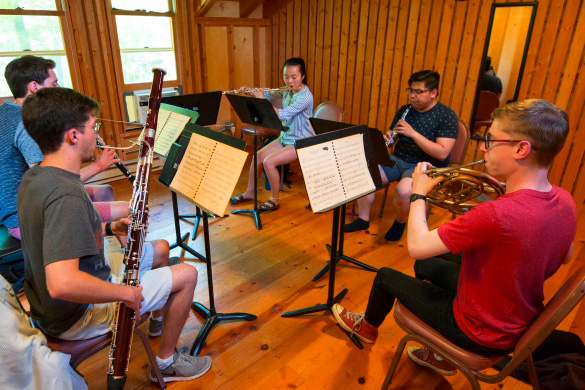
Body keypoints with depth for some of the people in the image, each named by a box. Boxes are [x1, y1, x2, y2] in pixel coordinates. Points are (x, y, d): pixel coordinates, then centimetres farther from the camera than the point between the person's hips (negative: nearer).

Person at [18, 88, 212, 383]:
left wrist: (109, 228, 4)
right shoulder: (66, 195, -33)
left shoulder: (33, 178, -1)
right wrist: (127, 293, -27)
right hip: (75, 316, -9)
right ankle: (167, 364, 14)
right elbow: (62, 285, -42)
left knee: (160, 249, 20)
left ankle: (159, 319, 44)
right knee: (187, 274, -6)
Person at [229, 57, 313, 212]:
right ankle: (250, 192, 20)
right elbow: (269, 96, 16)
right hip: (285, 137, 8)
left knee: (269, 162, -22)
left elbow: (283, 115, -31)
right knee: (256, 157, 0)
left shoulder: (306, 96, -22)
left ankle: (275, 199, -2)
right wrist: (250, 91, -1)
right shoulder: (287, 91, 2)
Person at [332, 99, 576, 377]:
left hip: (481, 335, -7)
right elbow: (565, 255, 9)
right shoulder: (564, 201, -11)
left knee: (386, 276, 10)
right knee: (424, 266, 25)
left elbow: (416, 246, -29)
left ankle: (367, 327, 44)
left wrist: (419, 194, -12)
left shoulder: (497, 215, -38)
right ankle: (442, 356, 37)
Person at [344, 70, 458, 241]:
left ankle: (400, 223, -2)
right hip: (397, 159, 6)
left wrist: (413, 133, -25)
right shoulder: (404, 110, 10)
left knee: (403, 190, -35)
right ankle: (363, 219, 0)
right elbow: (391, 136, 17)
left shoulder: (446, 116, -8)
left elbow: (442, 153, -19)